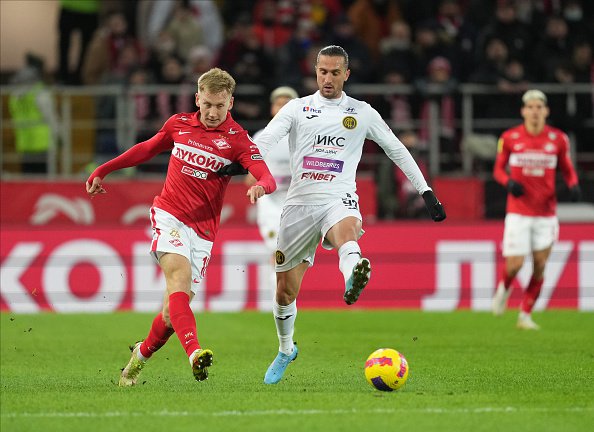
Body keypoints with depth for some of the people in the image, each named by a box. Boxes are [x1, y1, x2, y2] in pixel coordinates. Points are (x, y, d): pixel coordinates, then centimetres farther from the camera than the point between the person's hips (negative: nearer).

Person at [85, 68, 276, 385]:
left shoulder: (237, 139, -3)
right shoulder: (179, 124, 7)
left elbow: (268, 178, -16)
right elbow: (148, 148, 26)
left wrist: (260, 186, -41)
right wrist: (103, 171, 31)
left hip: (202, 229, 0)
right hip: (168, 214, 0)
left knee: (175, 309, -1)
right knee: (179, 274, -28)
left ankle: (142, 354, 29)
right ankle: (194, 353, -47)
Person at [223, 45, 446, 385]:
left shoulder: (362, 113, 11)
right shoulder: (298, 108, 9)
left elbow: (397, 150, 19)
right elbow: (266, 139, -5)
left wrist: (427, 193, 17)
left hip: (339, 200, -2)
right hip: (300, 203, 2)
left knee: (346, 231, -41)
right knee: (285, 290, 9)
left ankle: (354, 279, -75)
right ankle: (286, 350, 36)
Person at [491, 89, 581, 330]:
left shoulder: (558, 139, 1)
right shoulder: (510, 138, -2)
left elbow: (567, 170, 12)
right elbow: (498, 169, 8)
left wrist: (573, 185, -9)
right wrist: (509, 182, -14)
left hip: (546, 213, 2)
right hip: (518, 212, -2)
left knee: (539, 266, 0)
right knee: (515, 263, -10)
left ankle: (526, 315, 13)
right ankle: (503, 289, 25)